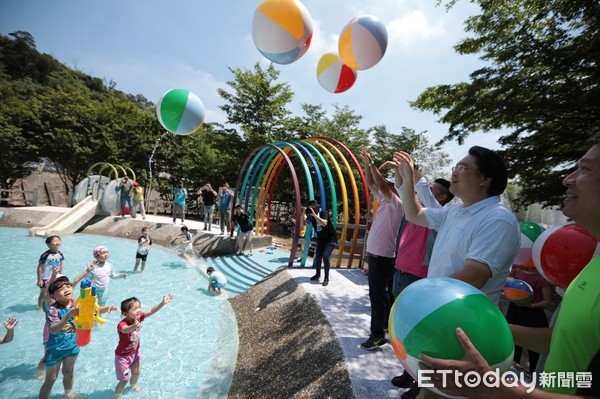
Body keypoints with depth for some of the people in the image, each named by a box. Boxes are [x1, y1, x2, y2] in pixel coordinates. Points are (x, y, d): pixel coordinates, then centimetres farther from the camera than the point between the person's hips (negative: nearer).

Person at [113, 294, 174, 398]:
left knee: (137, 372, 27)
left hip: (135, 352, 7)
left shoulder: (138, 317, -18)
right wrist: (134, 326, -82)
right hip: (122, 356, -7)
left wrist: (162, 303, -31)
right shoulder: (122, 324, -38)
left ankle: (133, 385, 58)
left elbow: (151, 311, -18)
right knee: (124, 380, 6)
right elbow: (125, 330, -60)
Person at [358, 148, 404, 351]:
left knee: (377, 295, -2)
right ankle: (388, 325, 32)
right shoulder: (384, 201, 9)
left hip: (383, 257, -9)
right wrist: (366, 164, 3)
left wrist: (371, 163, -22)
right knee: (383, 294, 18)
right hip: (376, 255, 9)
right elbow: (372, 184, 12)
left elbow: (382, 185, -26)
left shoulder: (397, 204, -14)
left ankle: (378, 335, 9)